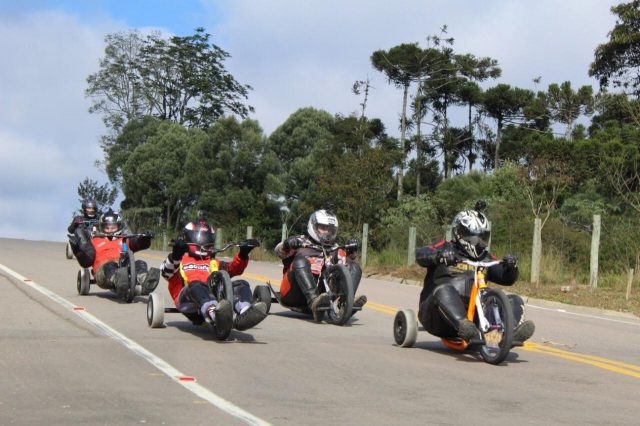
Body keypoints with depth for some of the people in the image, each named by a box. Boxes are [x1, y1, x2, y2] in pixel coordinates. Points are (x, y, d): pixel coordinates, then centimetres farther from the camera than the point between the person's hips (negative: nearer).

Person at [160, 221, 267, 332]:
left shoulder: (214, 263, 40)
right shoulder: (180, 261, 29)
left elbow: (234, 268, 21)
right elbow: (167, 272, 5)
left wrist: (243, 255, 1)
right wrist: (175, 255, -16)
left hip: (215, 296, 4)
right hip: (188, 299, -3)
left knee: (241, 284, -20)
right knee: (196, 285, -37)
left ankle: (245, 314, -55)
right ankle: (214, 313, -71)